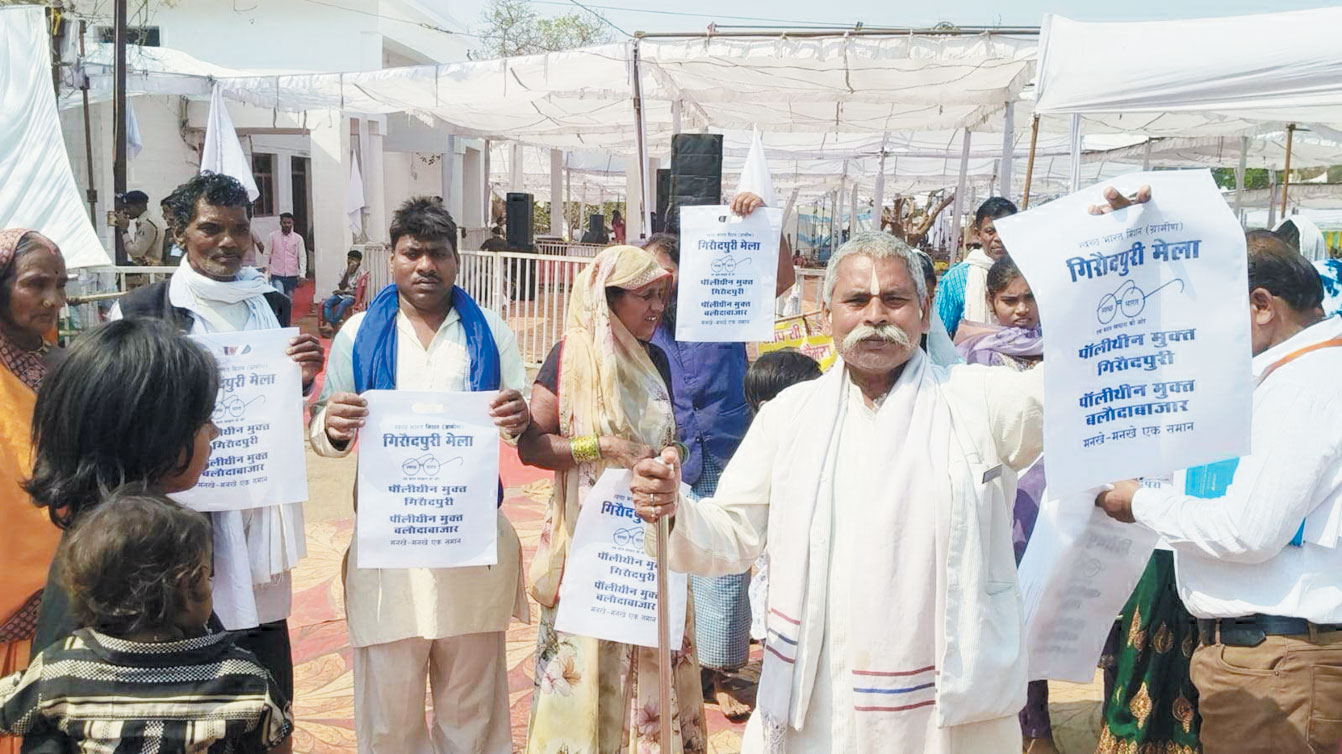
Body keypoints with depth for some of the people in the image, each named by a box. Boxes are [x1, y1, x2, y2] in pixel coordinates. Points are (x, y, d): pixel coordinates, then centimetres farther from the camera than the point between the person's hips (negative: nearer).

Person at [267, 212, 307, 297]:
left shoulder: (298, 238, 2)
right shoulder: (273, 236, 0)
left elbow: (302, 257, 1)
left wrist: (302, 274, -9)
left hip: (292, 275, 2)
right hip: (277, 275, -2)